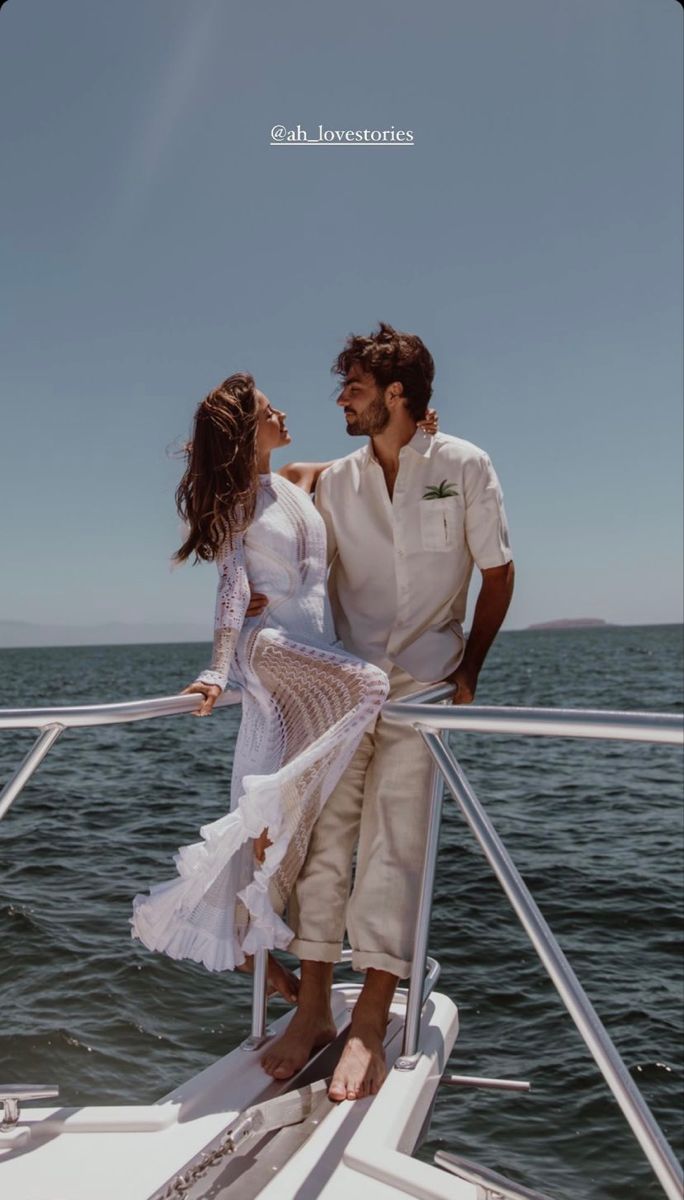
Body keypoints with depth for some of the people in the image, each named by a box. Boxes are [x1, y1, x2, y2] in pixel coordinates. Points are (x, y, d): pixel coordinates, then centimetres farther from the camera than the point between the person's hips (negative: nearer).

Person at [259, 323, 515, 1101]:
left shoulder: (463, 466, -1)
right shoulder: (335, 482, 8)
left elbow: (497, 573, 3)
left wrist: (467, 674, 0)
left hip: (423, 687, -3)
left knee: (392, 846, -6)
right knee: (322, 837, 1)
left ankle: (370, 1026, 3)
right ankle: (313, 1009, 13)